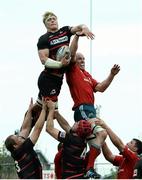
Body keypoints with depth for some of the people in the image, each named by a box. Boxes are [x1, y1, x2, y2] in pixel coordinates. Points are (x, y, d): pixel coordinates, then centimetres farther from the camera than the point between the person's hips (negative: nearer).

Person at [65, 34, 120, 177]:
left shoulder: (87, 75, 27)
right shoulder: (72, 70, 5)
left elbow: (100, 88, 20)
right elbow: (72, 54, -10)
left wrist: (111, 75, 12)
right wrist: (77, 36, -15)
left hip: (90, 109, 9)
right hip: (82, 109, -9)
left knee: (93, 140, 7)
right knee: (101, 133, -22)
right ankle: (89, 169, -24)